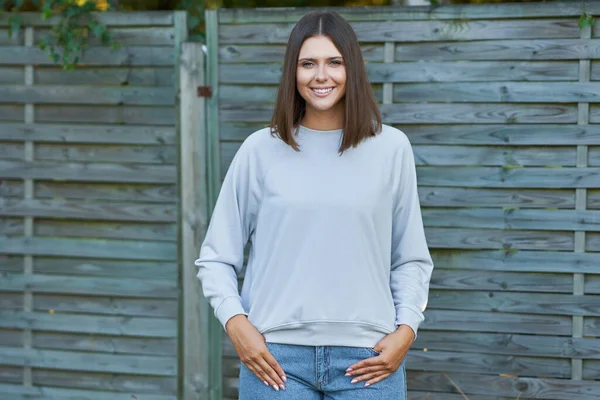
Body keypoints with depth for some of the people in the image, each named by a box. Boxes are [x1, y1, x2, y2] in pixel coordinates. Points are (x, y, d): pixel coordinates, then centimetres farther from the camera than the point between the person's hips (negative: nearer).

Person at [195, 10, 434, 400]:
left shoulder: (391, 148, 5)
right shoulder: (261, 150, 3)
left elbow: (411, 259, 9)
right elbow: (216, 257, 7)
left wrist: (406, 328, -3)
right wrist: (235, 321, -6)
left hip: (367, 357, 1)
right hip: (276, 356, 0)